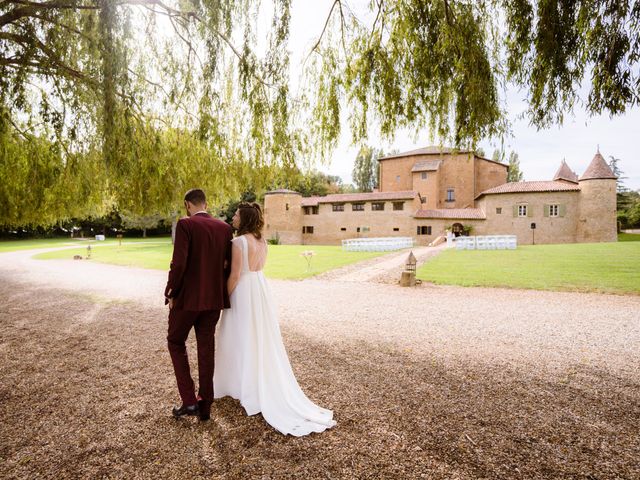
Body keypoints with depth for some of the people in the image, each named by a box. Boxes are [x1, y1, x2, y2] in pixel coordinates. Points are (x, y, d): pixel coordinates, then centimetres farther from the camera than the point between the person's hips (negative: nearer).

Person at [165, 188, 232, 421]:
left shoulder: (185, 224, -12)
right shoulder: (225, 228, 4)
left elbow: (179, 264, -18)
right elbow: (228, 265, 5)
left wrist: (170, 293, -6)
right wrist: (219, 290, 15)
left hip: (188, 297, -5)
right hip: (214, 298, 5)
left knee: (175, 342, 17)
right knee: (207, 349, 13)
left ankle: (189, 400, 13)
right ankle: (205, 406, 23)